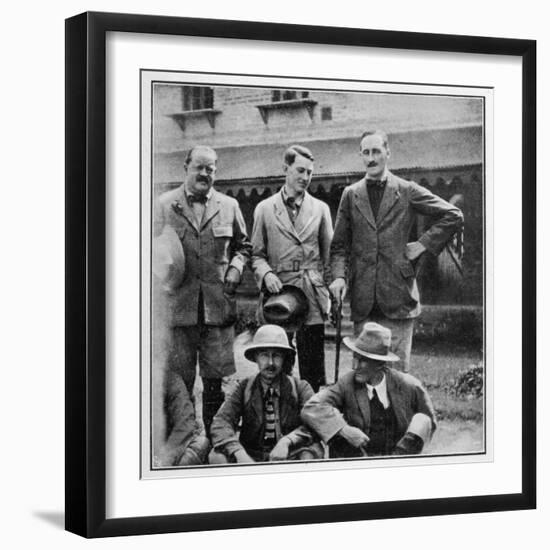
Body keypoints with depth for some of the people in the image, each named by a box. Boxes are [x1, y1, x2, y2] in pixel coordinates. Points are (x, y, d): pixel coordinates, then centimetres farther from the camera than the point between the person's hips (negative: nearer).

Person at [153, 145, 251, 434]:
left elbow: (242, 246, 21)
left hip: (218, 306, 1)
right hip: (179, 305, -1)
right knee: (178, 382, 3)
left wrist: (235, 268, 1)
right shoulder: (165, 204, 5)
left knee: (215, 381, 3)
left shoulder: (228, 206, 11)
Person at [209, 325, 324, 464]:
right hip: (251, 456, 1)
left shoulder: (300, 388, 3)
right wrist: (239, 453, -30)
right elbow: (220, 423, -10)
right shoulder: (244, 388, 4)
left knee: (308, 456, -34)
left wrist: (287, 441, -31)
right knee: (217, 457, -29)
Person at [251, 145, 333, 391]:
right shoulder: (265, 209, 8)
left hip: (312, 297, 1)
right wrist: (266, 273, -11)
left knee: (313, 371, 0)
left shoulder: (320, 209, 11)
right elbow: (256, 254, 9)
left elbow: (329, 254, 11)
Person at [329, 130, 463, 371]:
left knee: (397, 368, -4)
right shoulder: (351, 195, 11)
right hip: (363, 299, 2)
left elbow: (453, 216, 5)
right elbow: (339, 244, 12)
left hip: (398, 295, -2)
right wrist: (339, 276, -4)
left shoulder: (407, 191, 4)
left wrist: (423, 244, -1)